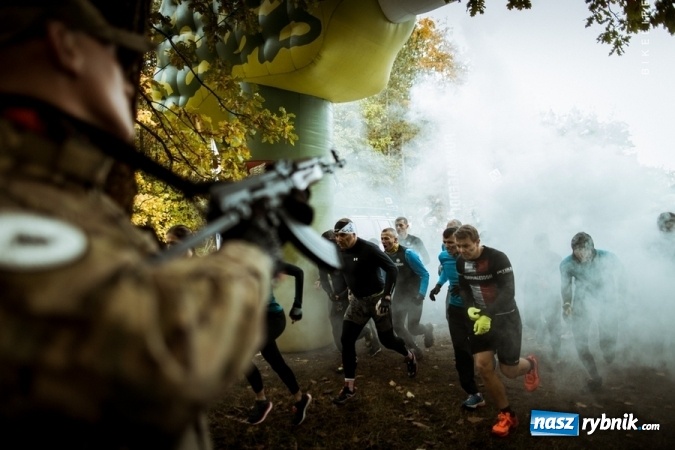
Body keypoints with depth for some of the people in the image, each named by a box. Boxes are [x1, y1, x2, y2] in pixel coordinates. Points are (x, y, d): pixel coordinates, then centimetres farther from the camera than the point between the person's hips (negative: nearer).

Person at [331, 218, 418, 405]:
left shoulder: (369, 249, -23)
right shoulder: (341, 252, -2)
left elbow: (392, 269, -22)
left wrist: (387, 296, -26)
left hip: (377, 298, -6)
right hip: (357, 300, 6)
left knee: (387, 339, 5)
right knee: (346, 340, -3)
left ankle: (410, 357, 40)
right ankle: (349, 387, 6)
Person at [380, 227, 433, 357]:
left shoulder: (408, 254, -21)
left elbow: (424, 274, -16)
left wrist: (421, 295, -21)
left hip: (414, 295, -5)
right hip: (399, 295, 5)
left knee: (412, 328, -8)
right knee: (397, 326, 0)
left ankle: (428, 329, 28)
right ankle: (414, 349, 23)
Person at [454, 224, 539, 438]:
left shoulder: (498, 258, -22)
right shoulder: (461, 262, -2)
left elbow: (509, 291, -26)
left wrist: (489, 316, -35)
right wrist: (470, 308, -10)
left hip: (505, 318, -5)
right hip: (481, 318, 5)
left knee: (509, 370, 1)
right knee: (483, 366, -5)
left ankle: (530, 364, 39)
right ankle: (507, 415, 13)